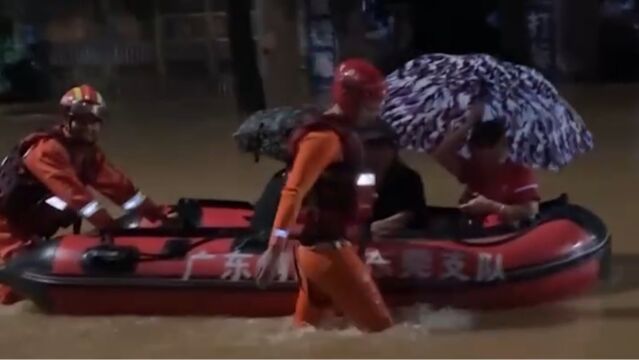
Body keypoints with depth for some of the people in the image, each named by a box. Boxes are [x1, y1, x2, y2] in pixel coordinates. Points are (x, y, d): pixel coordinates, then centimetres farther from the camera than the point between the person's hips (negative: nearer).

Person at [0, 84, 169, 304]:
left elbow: (115, 184, -4)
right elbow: (72, 191, -36)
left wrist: (156, 213, -13)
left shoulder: (88, 153, 2)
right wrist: (109, 225, -43)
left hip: (30, 223, 9)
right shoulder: (48, 149, -25)